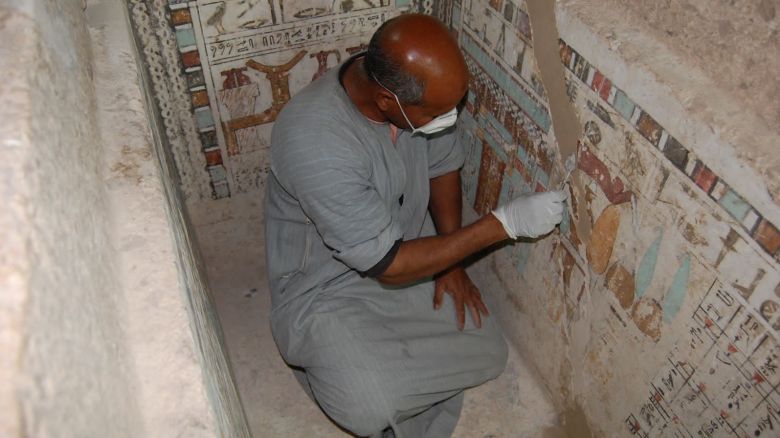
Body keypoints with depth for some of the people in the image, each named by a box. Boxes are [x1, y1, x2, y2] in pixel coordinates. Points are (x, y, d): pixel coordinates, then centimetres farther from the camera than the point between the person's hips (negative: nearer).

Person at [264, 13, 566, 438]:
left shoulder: (418, 86, -16)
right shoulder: (313, 143, -37)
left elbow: (442, 165, 4)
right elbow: (389, 266, -30)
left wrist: (452, 262, -2)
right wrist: (506, 222, -28)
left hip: (405, 252, 6)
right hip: (326, 288, -5)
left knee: (486, 355, -3)